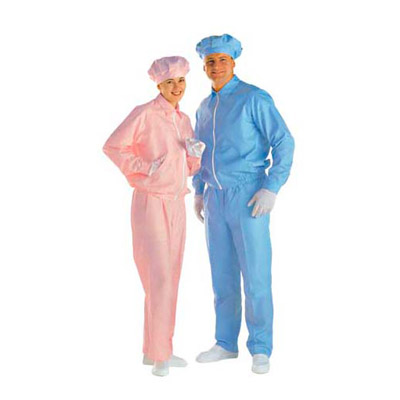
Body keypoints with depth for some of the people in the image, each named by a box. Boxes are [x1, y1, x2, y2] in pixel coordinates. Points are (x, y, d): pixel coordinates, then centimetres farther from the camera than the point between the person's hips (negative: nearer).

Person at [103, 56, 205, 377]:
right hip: (150, 203, -7)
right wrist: (144, 168, -18)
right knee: (159, 278, -11)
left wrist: (195, 152, -6)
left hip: (176, 205, 8)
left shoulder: (184, 120, 13)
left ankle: (155, 350, 19)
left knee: (169, 278, 9)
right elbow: (112, 147, -9)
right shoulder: (144, 113, -9)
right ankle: (160, 355, -1)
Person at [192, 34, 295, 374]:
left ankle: (261, 350, 9)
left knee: (255, 276, -4)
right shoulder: (205, 108, 14)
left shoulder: (254, 98, -8)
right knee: (223, 275, 11)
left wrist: (271, 189, -20)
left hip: (249, 198, -6)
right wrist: (199, 193, 18)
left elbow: (284, 143, -12)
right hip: (216, 199, 7)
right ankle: (226, 343, 22)